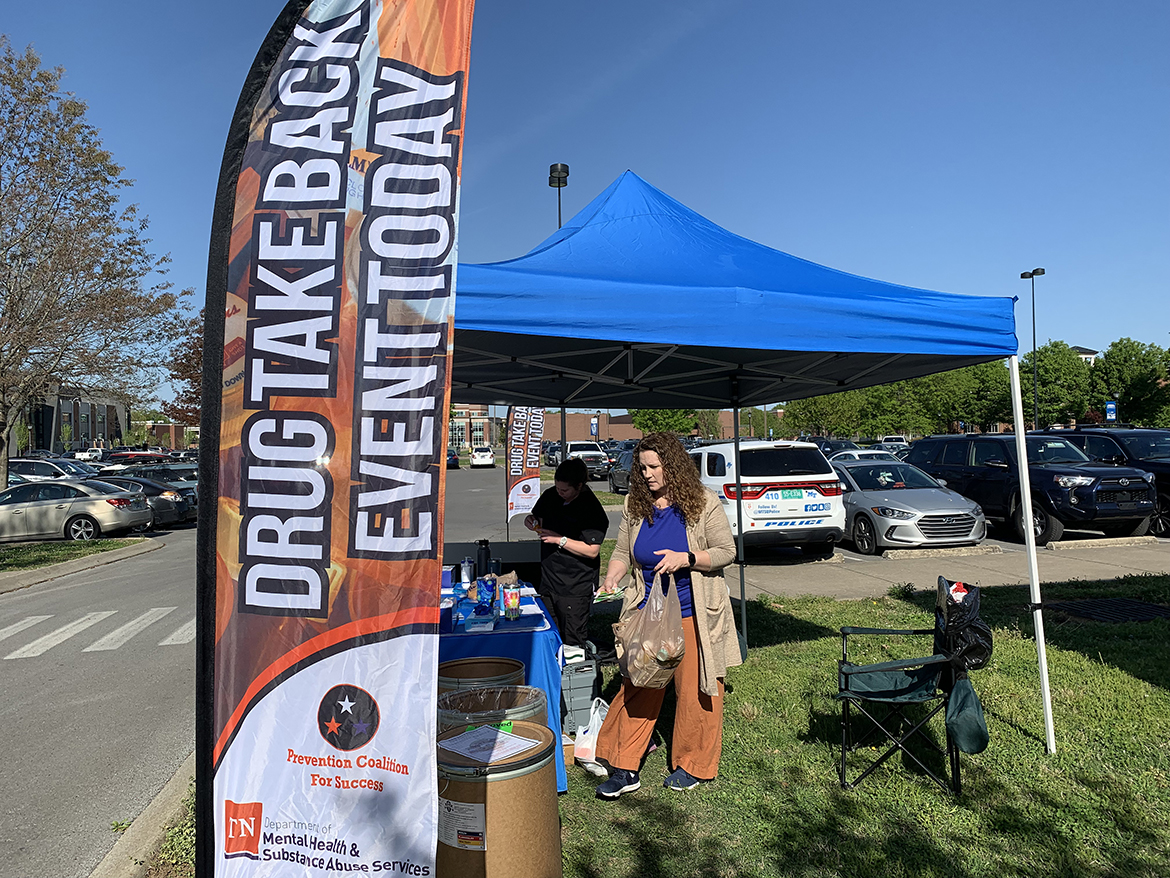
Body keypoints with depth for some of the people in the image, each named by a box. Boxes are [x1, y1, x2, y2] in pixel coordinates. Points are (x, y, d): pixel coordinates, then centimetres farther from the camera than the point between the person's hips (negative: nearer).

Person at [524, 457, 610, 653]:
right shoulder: (551, 496, 3)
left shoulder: (592, 508, -17)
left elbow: (592, 551, -20)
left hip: (576, 587, -7)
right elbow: (539, 516, 21)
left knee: (573, 645, 2)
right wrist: (531, 521, -2)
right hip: (549, 580, 7)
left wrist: (560, 539, -22)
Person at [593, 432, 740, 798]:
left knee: (694, 690, 7)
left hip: (693, 614, -3)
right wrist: (612, 579, -11)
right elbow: (622, 552, 8)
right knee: (638, 686, 5)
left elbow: (726, 551, -7)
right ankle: (625, 768, 16)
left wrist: (685, 559, -21)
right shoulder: (635, 506, 2)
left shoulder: (702, 503, -9)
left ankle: (693, 765, 27)